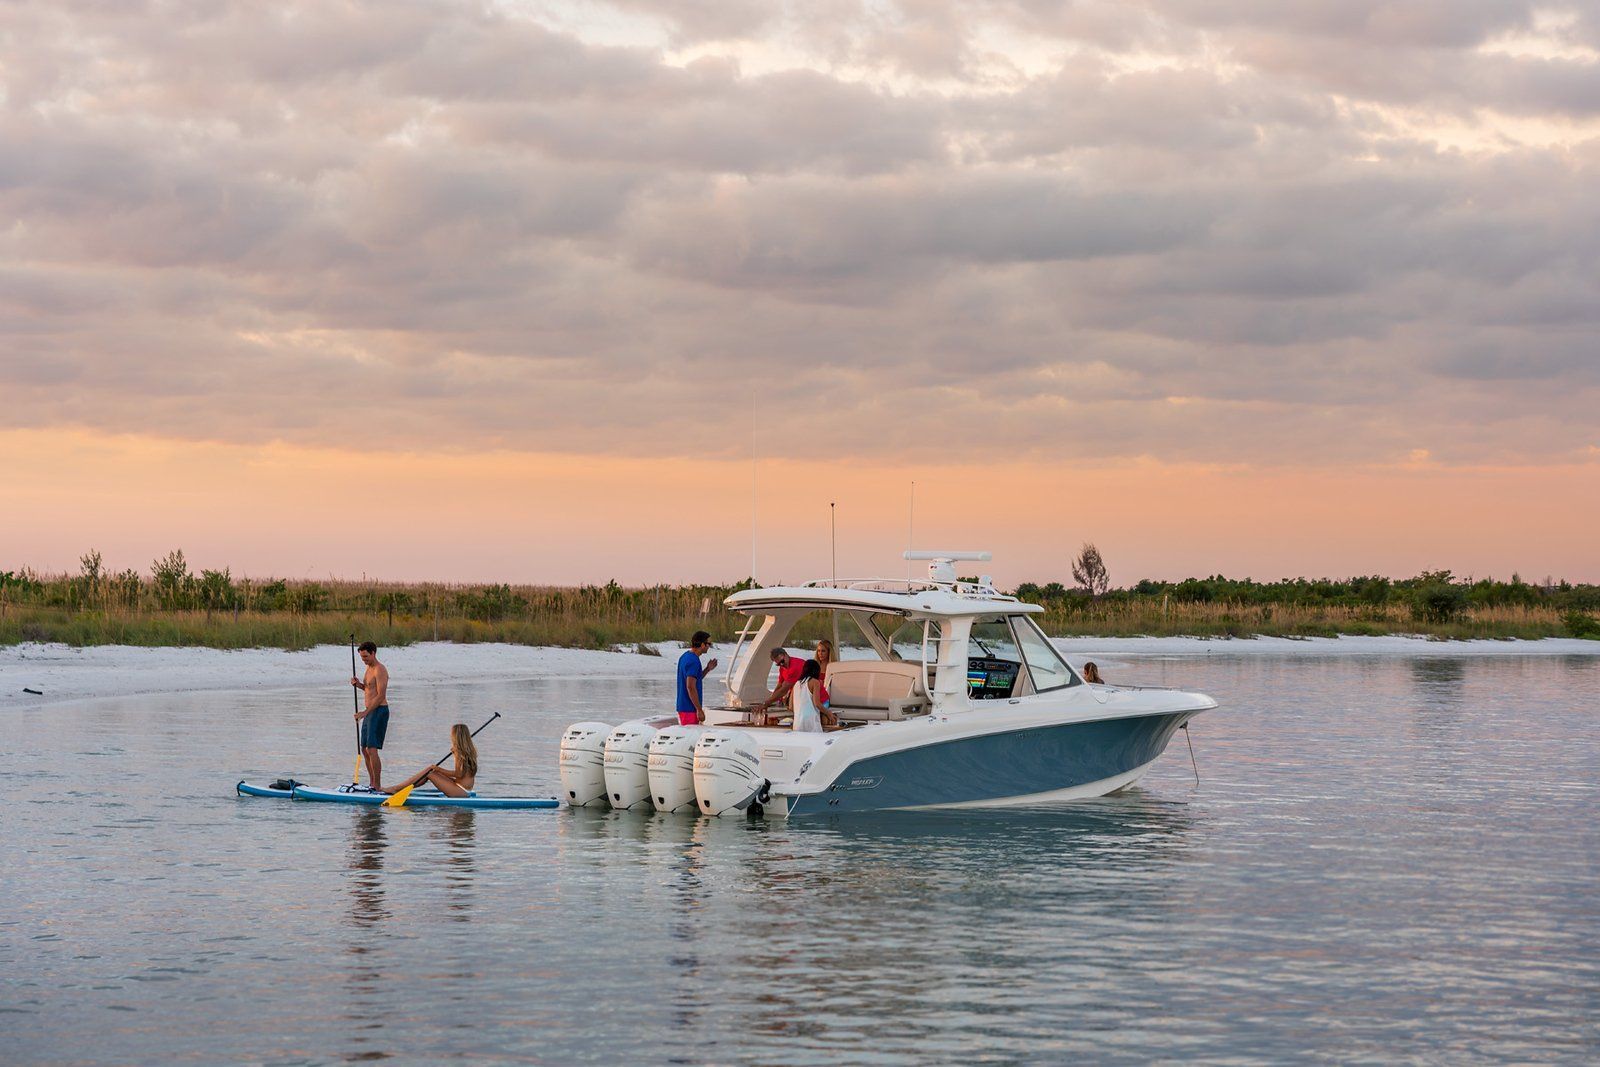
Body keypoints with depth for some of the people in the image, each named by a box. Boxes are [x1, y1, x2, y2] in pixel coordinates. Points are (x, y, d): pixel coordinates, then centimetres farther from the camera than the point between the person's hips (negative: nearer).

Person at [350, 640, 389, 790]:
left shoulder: (380, 670, -15)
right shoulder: (369, 668, 16)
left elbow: (381, 695, -21)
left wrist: (365, 712, -25)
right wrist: (358, 684, 7)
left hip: (379, 711, -10)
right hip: (370, 712, 10)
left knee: (372, 749, -16)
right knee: (365, 750, 12)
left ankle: (378, 787, -16)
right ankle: (372, 784, 20)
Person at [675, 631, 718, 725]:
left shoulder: (685, 657, 13)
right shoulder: (693, 661, -18)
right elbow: (690, 687, -23)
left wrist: (707, 669, 15)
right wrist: (699, 710, -20)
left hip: (682, 706, 10)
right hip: (690, 709, -10)